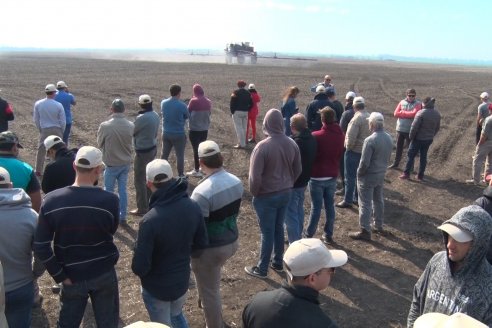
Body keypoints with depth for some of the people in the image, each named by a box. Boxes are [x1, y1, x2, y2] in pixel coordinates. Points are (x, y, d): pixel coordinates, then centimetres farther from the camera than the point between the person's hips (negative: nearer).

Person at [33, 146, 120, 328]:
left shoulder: (51, 201, -17)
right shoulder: (110, 200, -22)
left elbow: (40, 246, -14)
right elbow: (110, 231, -4)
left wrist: (60, 275, -5)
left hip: (72, 276, 2)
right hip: (104, 273, -1)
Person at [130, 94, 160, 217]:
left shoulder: (141, 118, -25)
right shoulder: (155, 115, 1)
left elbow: (132, 132, -12)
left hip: (143, 151, -9)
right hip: (153, 148, 9)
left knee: (139, 180, 2)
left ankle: (142, 208, 8)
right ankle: (149, 202, 33)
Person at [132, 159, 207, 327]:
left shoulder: (150, 220, -33)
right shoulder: (193, 207, -15)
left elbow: (139, 267, -26)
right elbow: (200, 244, -1)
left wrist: (138, 267, -3)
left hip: (156, 287, -4)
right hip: (182, 281, 5)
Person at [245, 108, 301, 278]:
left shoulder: (263, 146, -23)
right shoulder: (292, 144, -4)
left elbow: (255, 176, -20)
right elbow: (298, 170, 7)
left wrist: (254, 193, -3)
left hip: (266, 197, -6)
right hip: (285, 194, 6)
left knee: (267, 232, 5)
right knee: (279, 228, 20)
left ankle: (262, 269, 20)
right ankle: (277, 263, 34)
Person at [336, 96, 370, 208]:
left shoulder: (357, 118, -19)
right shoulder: (369, 117, 4)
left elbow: (351, 136, -23)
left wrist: (348, 147, -8)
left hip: (354, 151, -8)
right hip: (365, 150, 8)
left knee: (350, 176, 0)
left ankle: (348, 200, 4)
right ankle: (357, 198, 25)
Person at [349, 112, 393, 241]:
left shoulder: (370, 140, -25)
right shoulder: (389, 138, 0)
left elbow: (364, 162, -23)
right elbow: (388, 158, 10)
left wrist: (359, 173, -7)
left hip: (368, 176, -8)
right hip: (381, 175, 8)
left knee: (365, 204, 0)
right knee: (378, 200, 21)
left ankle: (365, 231, 5)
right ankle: (378, 225, 34)